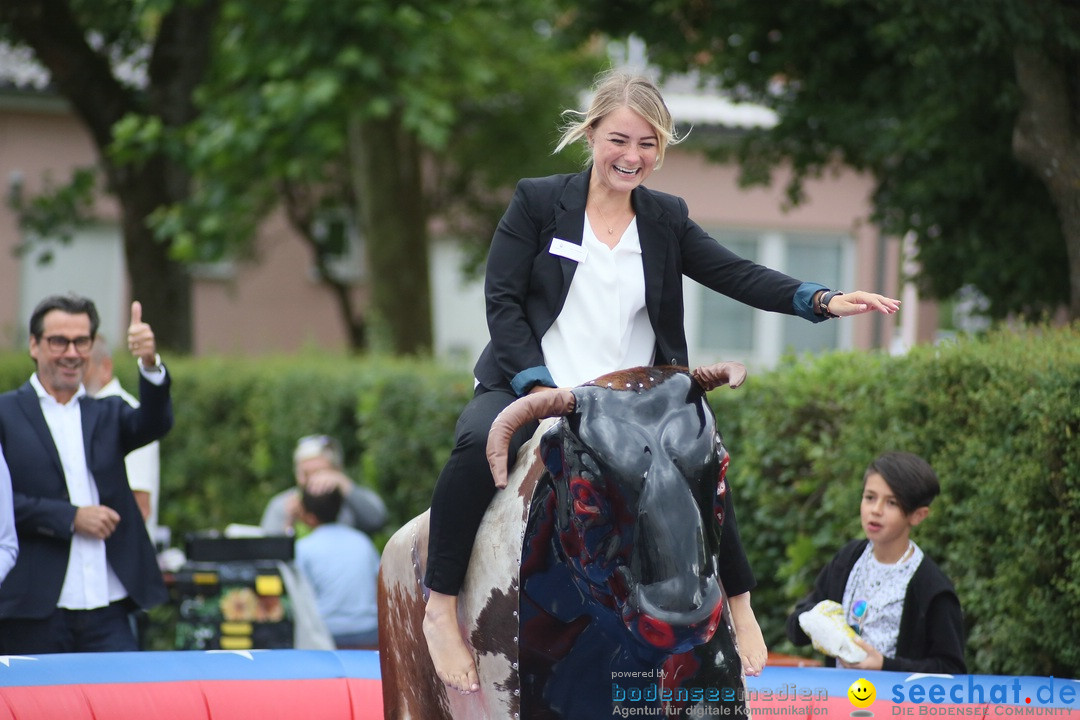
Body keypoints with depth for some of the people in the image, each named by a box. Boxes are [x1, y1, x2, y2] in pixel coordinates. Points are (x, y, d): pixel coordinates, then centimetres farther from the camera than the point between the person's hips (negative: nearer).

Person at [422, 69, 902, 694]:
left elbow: (737, 275, 1)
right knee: (481, 444, -35)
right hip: (531, 390, -2)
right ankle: (441, 607, -23)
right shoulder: (538, 202, 2)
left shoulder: (666, 220, 11)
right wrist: (540, 388, -15)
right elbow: (502, 299, -3)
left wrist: (823, 300, -15)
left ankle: (740, 605, 0)